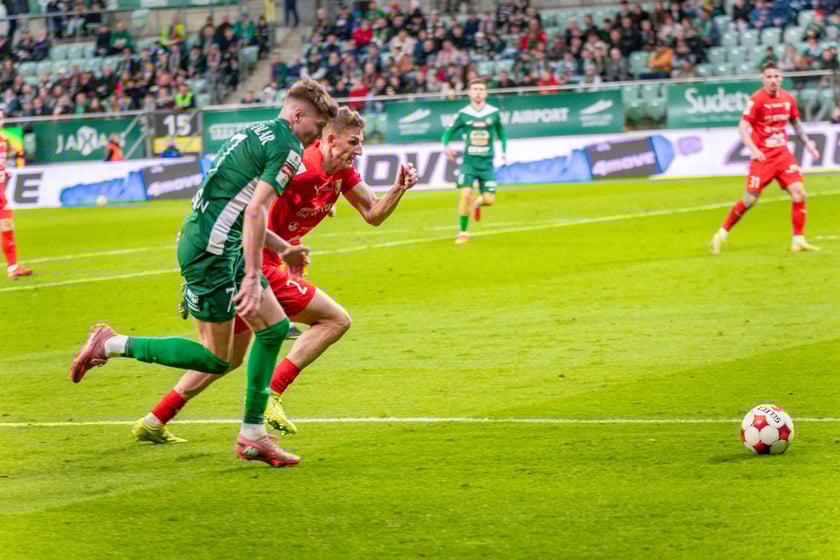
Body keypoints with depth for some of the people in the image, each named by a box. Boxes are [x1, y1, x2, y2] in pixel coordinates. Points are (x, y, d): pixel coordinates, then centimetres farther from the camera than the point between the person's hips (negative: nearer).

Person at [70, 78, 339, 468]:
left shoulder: (256, 134, 19)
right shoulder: (287, 147, -11)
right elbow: (255, 211, -22)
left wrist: (281, 250, 34)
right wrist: (253, 277, -23)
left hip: (220, 247, 10)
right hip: (210, 252, -10)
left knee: (275, 326, 10)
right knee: (216, 359, -3)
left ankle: (251, 435, 12)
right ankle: (112, 345, 2)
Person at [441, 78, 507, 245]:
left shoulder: (493, 112, 2)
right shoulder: (463, 114, -1)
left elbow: (501, 132, 19)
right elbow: (448, 132, 7)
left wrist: (504, 150, 9)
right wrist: (446, 146, -13)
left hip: (487, 162, 1)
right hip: (469, 161, -1)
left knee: (489, 199, -8)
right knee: (465, 194, -17)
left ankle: (477, 203, 32)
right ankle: (463, 232, -3)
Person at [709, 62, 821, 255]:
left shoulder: (788, 98, 5)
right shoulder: (757, 100, -12)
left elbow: (796, 123, 22)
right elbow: (742, 127, -15)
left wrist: (807, 144, 19)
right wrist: (753, 149, -29)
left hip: (783, 154, 5)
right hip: (762, 157, -5)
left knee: (799, 194, -9)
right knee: (750, 200, -3)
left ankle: (798, 241, -1)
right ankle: (722, 234, 16)